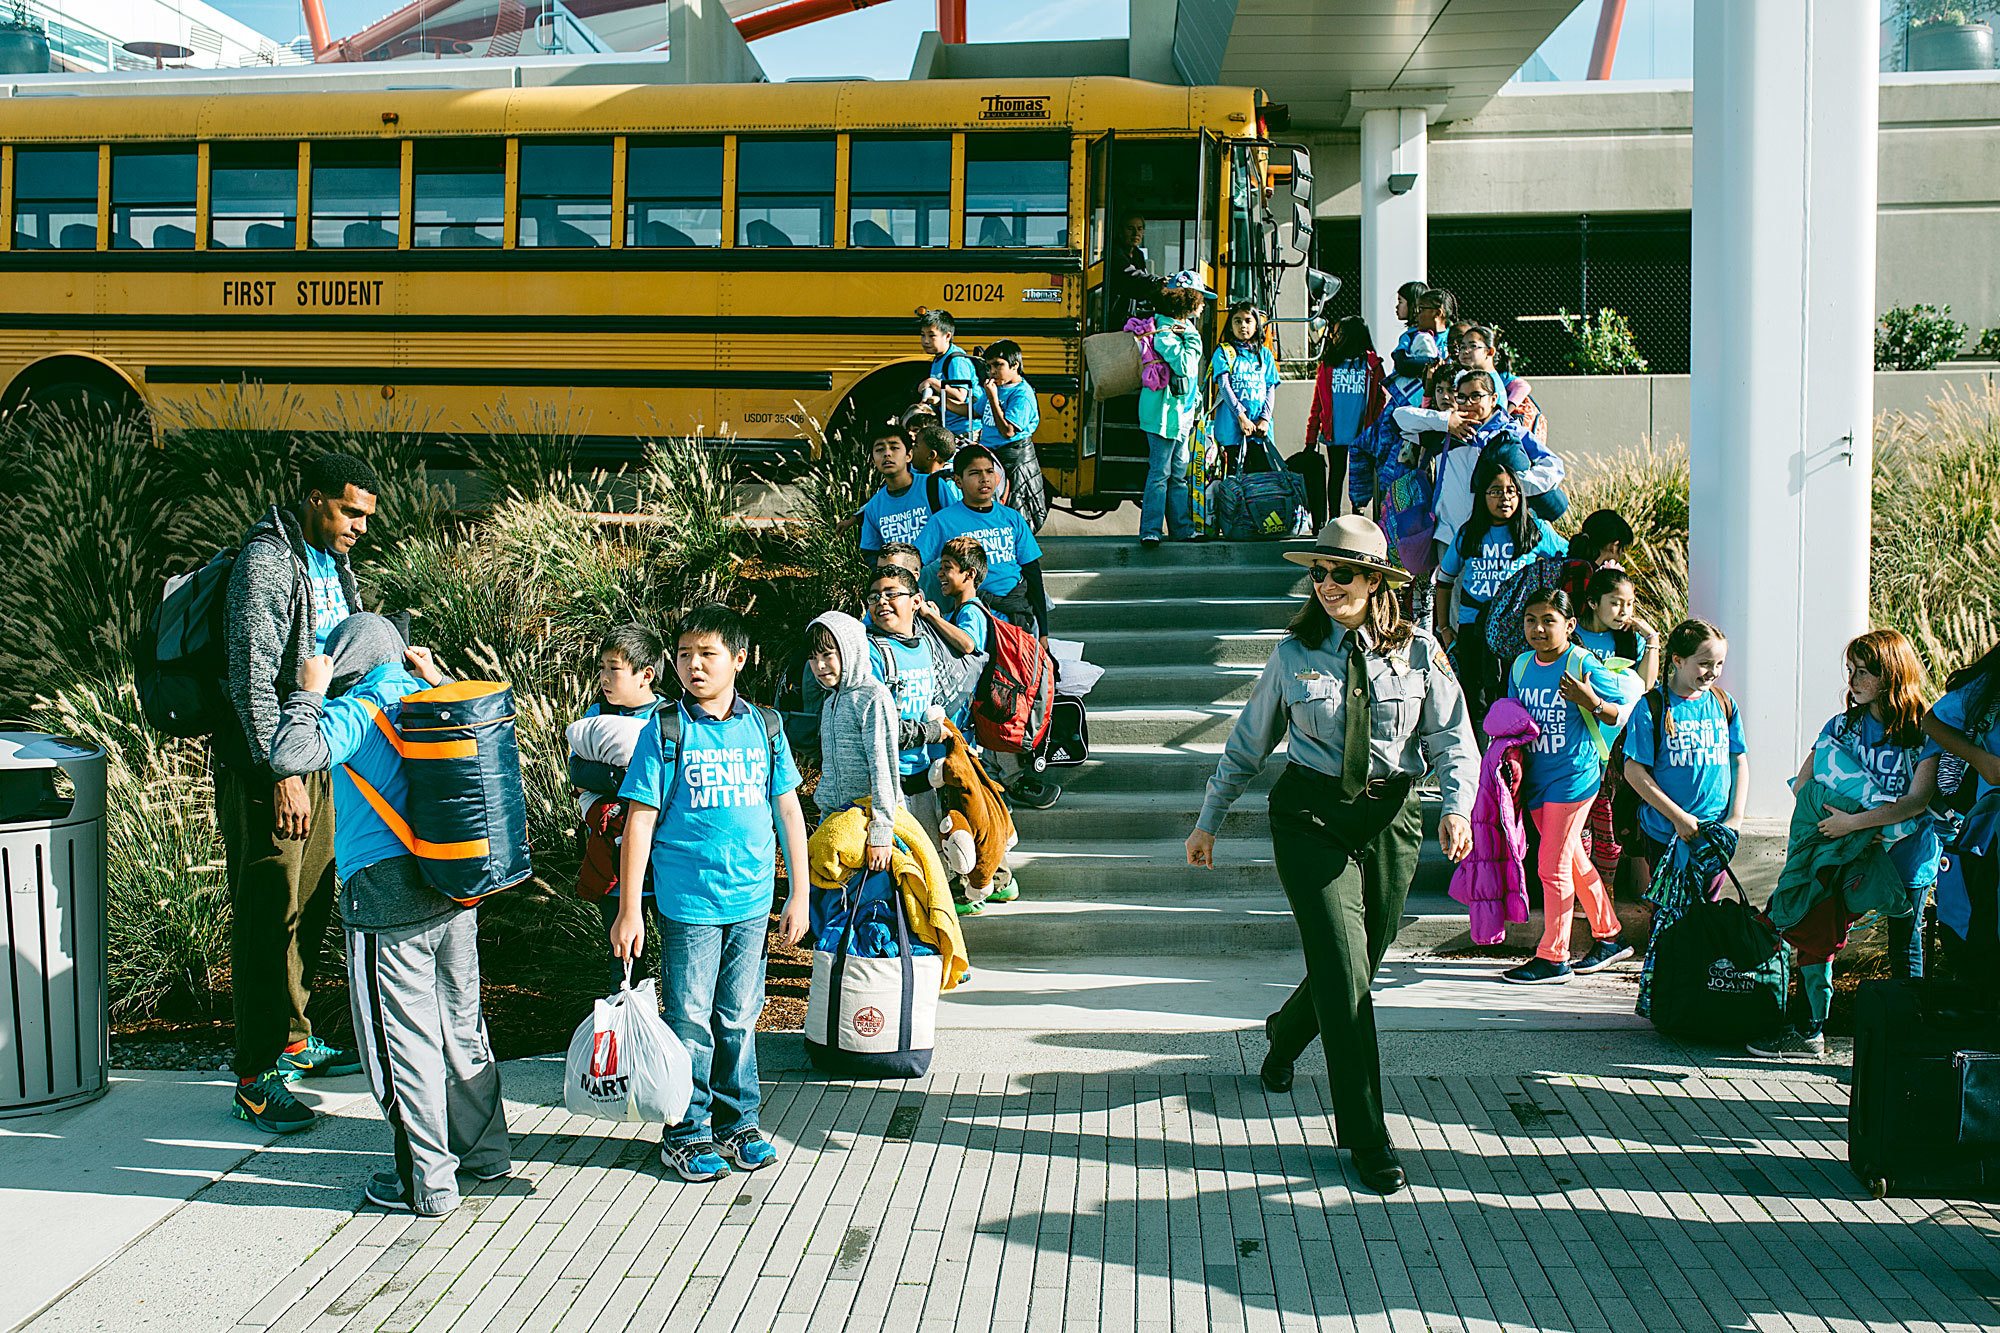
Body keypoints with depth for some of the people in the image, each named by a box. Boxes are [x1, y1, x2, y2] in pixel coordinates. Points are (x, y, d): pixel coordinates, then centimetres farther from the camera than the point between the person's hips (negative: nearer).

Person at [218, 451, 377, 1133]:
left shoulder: (334, 563, 12)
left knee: (311, 904, 16)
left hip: (318, 757, 9)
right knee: (267, 914, -6)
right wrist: (281, 774, -26)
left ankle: (293, 1038, 31)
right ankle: (255, 1078, 0)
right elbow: (252, 676, -22)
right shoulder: (267, 562, -16)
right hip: (267, 765, -9)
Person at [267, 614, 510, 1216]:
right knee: (461, 1024, 19)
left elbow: (290, 755, -25)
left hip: (388, 900, -7)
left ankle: (427, 1183, 9)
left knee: (403, 1041, 2)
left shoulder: (358, 713, -11)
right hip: (455, 893, 7)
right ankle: (484, 1150, 32)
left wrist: (310, 693, -11)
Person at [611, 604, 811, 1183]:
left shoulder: (764, 727, 5)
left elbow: (789, 810, 10)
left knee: (739, 1017, 13)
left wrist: (799, 894, 9)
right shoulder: (665, 730, -4)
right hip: (687, 901, -3)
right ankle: (686, 1133, 18)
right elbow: (641, 818, -5)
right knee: (690, 1021, 4)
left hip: (751, 900, 3)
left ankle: (735, 1121, 27)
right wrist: (628, 910, -8)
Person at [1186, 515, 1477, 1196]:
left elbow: (1454, 740, -1)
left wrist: (1457, 807, -19)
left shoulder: (1418, 651, 1)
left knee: (1357, 965, 12)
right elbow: (1248, 742, 10)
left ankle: (1284, 1035, 48)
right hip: (1311, 815, -2)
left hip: (1391, 818, 2)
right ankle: (1367, 1138, -2)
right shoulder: (1294, 652, 1)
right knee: (1343, 968, -9)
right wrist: (1209, 820, 12)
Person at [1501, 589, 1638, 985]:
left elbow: (1618, 715, -8)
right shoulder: (1521, 665, 6)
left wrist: (1592, 702, -27)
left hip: (1573, 777, -7)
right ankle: (1609, 937, 31)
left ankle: (1552, 958, 5)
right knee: (1573, 862, 16)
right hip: (1536, 776, 7)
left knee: (1553, 865, -4)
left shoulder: (1583, 664, -12)